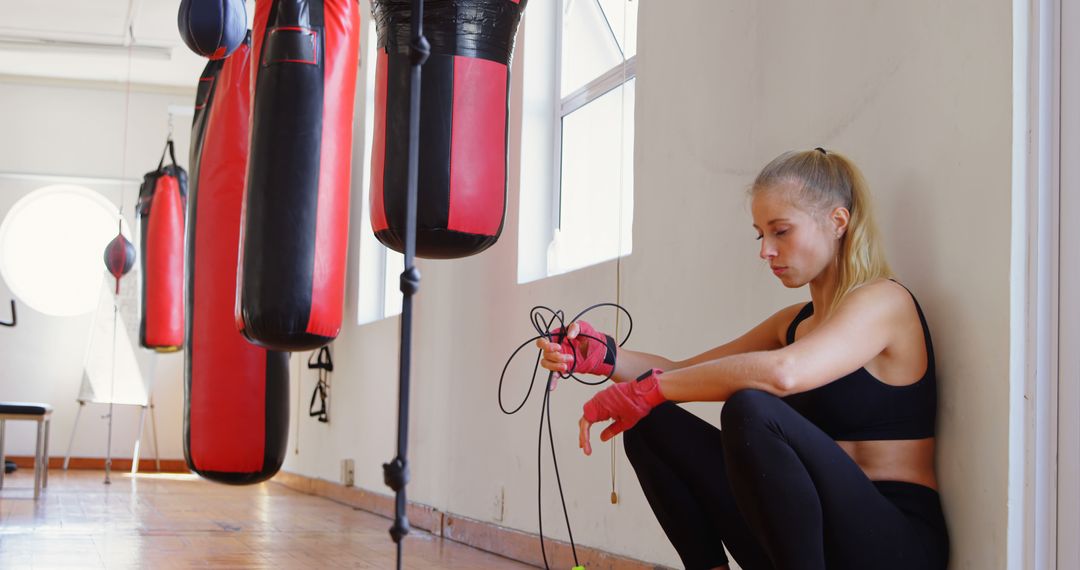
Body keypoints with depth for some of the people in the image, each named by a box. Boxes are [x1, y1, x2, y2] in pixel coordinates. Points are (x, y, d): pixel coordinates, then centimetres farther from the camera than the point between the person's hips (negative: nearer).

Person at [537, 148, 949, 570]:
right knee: (650, 425, -1)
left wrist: (645, 389, -21)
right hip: (796, 535, 8)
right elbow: (683, 371, 14)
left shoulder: (885, 301, -9)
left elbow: (783, 372, -28)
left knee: (749, 409, -32)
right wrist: (602, 356, -6)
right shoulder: (794, 323, 18)